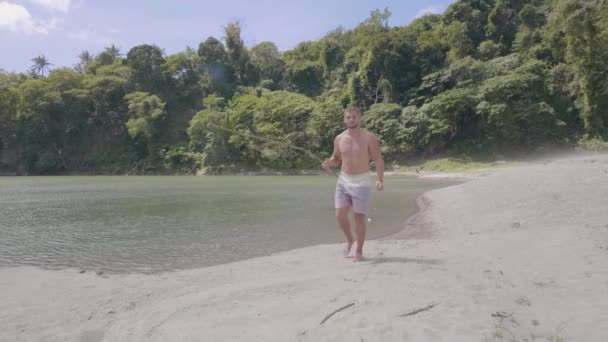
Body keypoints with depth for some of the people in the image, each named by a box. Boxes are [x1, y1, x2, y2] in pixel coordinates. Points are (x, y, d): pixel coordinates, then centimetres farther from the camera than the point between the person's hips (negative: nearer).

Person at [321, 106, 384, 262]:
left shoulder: (369, 138, -7)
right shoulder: (339, 139, 4)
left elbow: (378, 160, -8)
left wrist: (380, 180, -22)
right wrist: (328, 163, -8)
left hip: (361, 182, -3)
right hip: (343, 180, 4)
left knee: (360, 217, 2)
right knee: (340, 215, -1)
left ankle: (359, 251, 18)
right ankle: (349, 240, 28)